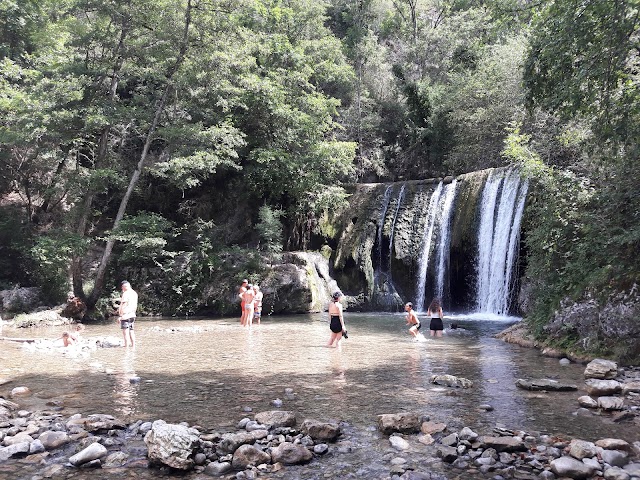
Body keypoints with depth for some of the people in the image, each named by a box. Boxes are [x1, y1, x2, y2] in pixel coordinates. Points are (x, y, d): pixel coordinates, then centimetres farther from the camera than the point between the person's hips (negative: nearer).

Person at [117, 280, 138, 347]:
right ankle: (133, 346, 15)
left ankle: (127, 347, -6)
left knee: (126, 332, -6)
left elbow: (123, 305, -16)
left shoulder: (126, 293, -13)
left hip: (125, 315, -8)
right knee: (131, 331, 13)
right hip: (132, 315, 8)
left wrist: (120, 316, -13)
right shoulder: (135, 293, 12)